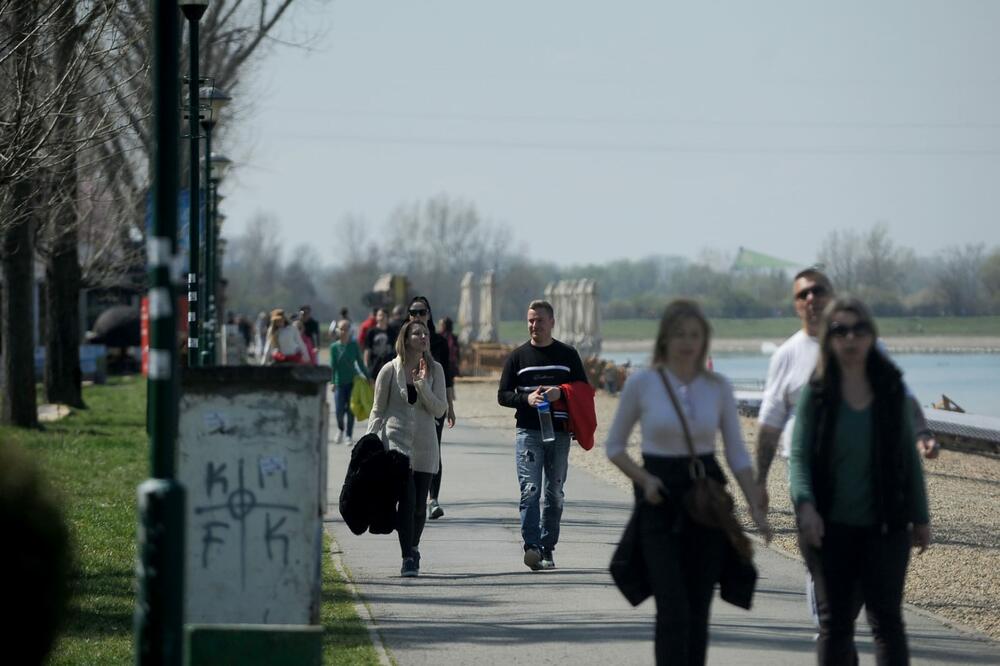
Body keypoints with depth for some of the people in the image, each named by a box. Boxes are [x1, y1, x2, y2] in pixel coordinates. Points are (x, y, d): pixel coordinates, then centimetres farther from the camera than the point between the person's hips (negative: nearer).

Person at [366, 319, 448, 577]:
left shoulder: (434, 370, 4)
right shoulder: (390, 370, -1)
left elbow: (440, 410, -2)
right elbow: (378, 411, 4)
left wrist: (422, 385, -14)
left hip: (425, 445, 3)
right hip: (397, 441, -3)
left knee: (419, 504, 7)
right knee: (407, 499, -16)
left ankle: (412, 550, 29)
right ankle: (408, 558, -14)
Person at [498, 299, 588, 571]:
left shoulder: (568, 355, 9)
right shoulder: (517, 357, 8)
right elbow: (503, 395, 7)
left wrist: (561, 393, -11)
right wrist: (526, 398, -13)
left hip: (559, 433, 2)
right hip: (528, 432, -2)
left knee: (554, 494, 5)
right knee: (530, 490, -15)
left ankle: (547, 550, 12)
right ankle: (531, 546, -24)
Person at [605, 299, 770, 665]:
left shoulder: (718, 387, 3)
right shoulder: (641, 384, -4)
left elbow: (737, 453, 6)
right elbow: (614, 446, 6)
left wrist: (756, 509, -4)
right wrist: (644, 480, -11)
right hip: (660, 502, -3)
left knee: (698, 609, 6)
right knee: (673, 609, -12)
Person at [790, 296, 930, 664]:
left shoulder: (892, 390, 3)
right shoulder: (816, 393, -1)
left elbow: (909, 457, 8)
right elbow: (799, 455, -5)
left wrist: (920, 517, 8)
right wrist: (805, 505, -22)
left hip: (884, 526, 1)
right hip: (831, 528, -1)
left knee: (887, 619, -3)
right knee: (834, 623, 5)